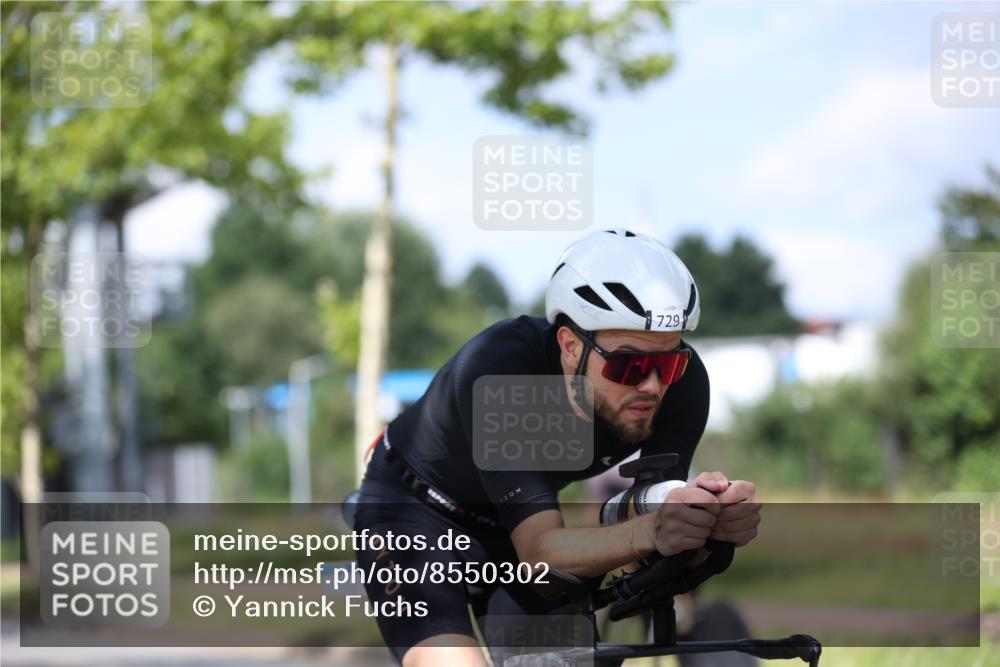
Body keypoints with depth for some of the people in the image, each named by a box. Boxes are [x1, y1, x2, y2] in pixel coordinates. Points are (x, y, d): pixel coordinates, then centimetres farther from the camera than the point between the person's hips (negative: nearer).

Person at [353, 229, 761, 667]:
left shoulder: (682, 381, -24)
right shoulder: (497, 369, -37)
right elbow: (539, 549, -38)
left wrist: (713, 519, -49)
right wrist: (648, 533, -57)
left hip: (516, 522, 5)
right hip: (414, 509, -5)